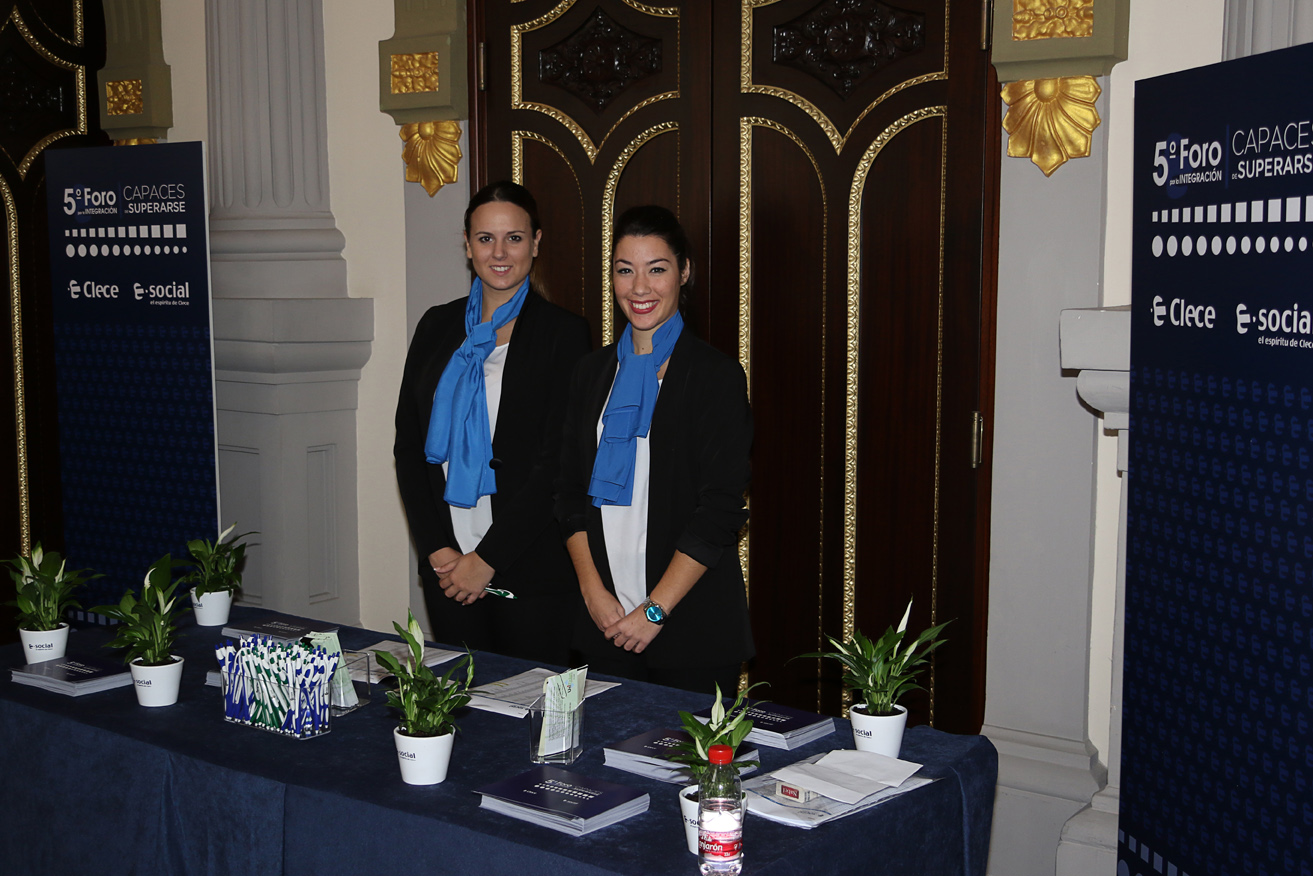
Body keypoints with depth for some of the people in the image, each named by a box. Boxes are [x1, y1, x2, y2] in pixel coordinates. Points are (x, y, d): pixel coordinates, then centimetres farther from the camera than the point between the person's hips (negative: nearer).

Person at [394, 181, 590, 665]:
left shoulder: (563, 332, -4)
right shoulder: (438, 326, 9)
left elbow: (558, 461, -9)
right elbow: (407, 443, 8)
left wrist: (488, 559, -11)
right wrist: (436, 549, -3)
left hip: (531, 570, -4)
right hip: (447, 567, 4)